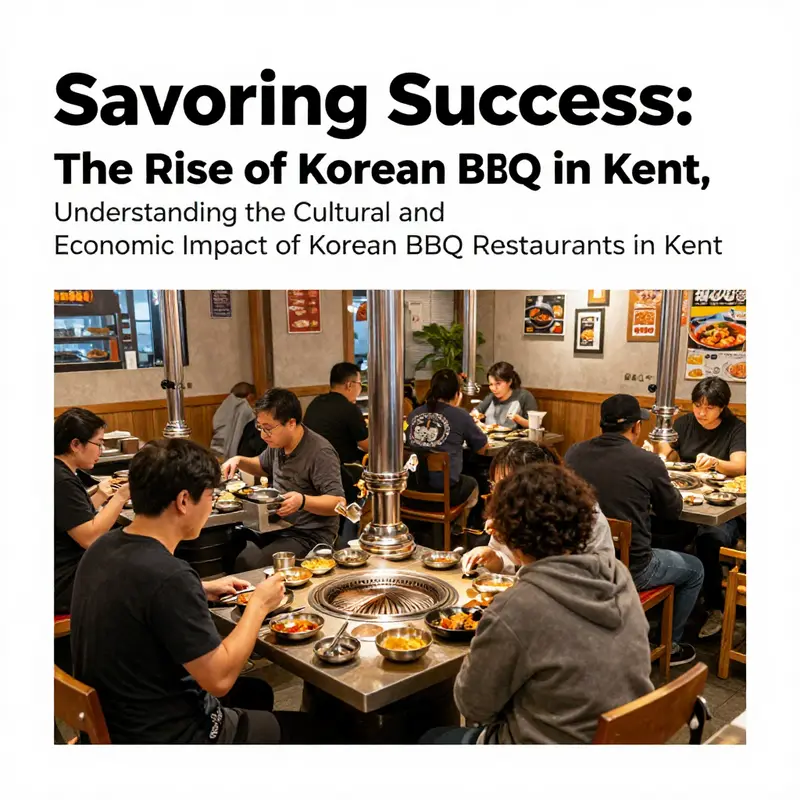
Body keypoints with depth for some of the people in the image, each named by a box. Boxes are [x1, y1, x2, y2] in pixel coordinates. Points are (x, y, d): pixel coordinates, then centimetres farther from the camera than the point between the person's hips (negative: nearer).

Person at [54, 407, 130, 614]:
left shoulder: (62, 473, 8)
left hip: (71, 568, 9)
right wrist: (120, 497, -21)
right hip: (64, 584, -9)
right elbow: (90, 538, -24)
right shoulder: (62, 482, -22)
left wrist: (100, 496, 5)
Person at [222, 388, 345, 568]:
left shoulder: (321, 452, -20)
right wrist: (239, 460, 8)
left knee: (246, 565, -26)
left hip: (310, 536, -8)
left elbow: (338, 503, -22)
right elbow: (263, 467, 28)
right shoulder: (278, 442, 6)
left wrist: (303, 501, -38)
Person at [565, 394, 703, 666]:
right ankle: (668, 645, 35)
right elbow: (672, 511, -1)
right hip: (630, 571, -5)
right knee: (695, 569, 24)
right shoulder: (648, 462, -18)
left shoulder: (574, 453, -6)